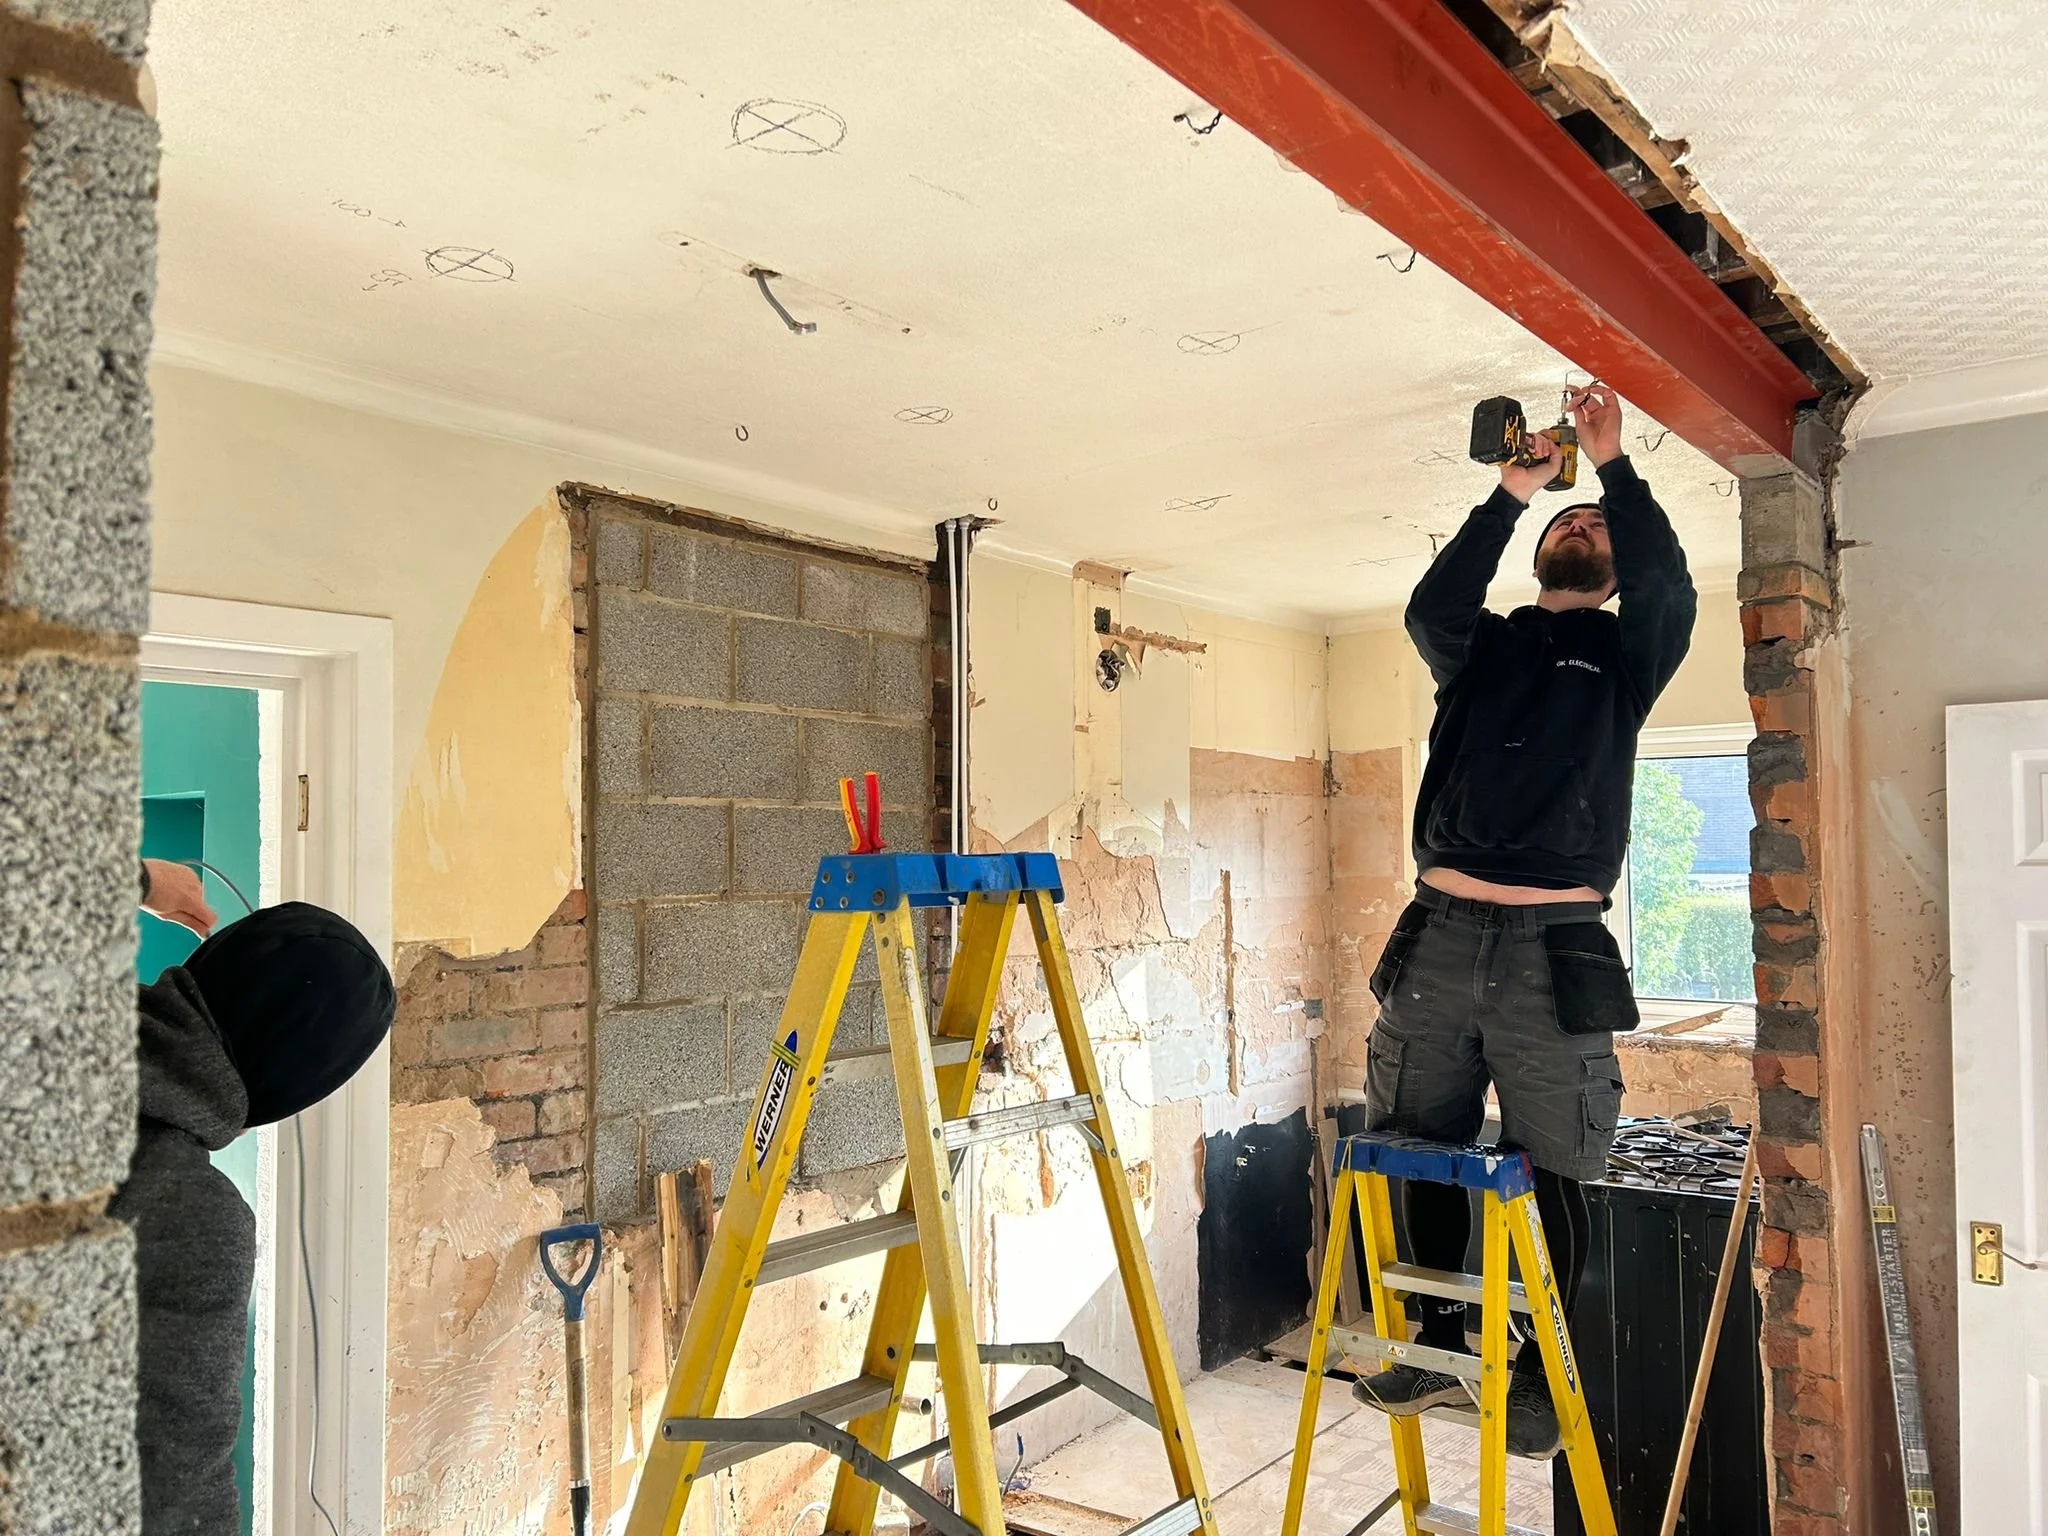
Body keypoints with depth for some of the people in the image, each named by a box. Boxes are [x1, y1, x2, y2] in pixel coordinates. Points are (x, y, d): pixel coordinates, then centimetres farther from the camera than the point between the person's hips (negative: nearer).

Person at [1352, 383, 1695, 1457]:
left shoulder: (1624, 651, 14)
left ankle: (1540, 1373, 16)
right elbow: (1429, 609, -2)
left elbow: (1668, 589, -6)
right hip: (1439, 934, 2)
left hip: (1554, 946, -2)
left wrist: (1612, 465, -8)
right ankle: (1439, 1341, 22)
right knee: (1427, 1157, 6)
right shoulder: (1480, 645, 19)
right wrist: (1513, 491, -3)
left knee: (1554, 1173, 1)